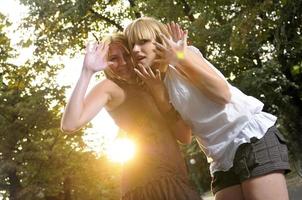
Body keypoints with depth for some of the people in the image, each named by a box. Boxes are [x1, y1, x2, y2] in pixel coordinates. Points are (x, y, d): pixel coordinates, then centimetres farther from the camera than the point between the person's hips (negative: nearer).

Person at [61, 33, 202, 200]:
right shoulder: (110, 87, 2)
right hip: (151, 178, -8)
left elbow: (185, 137, 13)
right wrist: (87, 72, -18)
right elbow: (69, 124, -15)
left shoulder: (147, 88, 22)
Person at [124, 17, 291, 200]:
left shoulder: (184, 54, -1)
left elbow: (223, 94, -13)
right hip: (222, 158, 7)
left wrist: (181, 58, -16)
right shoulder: (160, 84, 16)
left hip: (252, 137, -7)